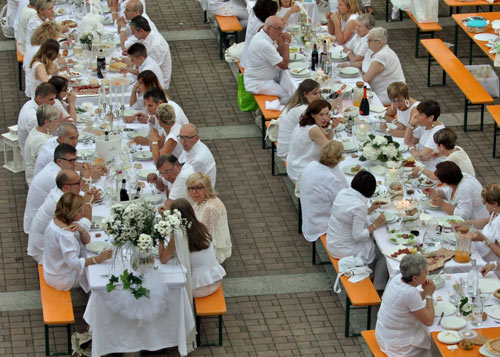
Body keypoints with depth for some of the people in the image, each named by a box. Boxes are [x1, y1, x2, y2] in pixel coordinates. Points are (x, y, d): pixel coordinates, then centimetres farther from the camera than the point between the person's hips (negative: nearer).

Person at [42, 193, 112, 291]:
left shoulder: (56, 220, -3)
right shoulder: (65, 235, -33)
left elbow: (86, 241, 1)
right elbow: (74, 263, -36)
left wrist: (82, 230, -21)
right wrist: (98, 259, -39)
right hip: (62, 281, -9)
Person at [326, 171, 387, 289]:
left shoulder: (342, 193, -4)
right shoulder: (359, 206, -29)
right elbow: (358, 235, -24)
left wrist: (369, 210, 15)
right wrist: (375, 225, -13)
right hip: (345, 250, -8)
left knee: (373, 240, 24)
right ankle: (378, 289, 18)